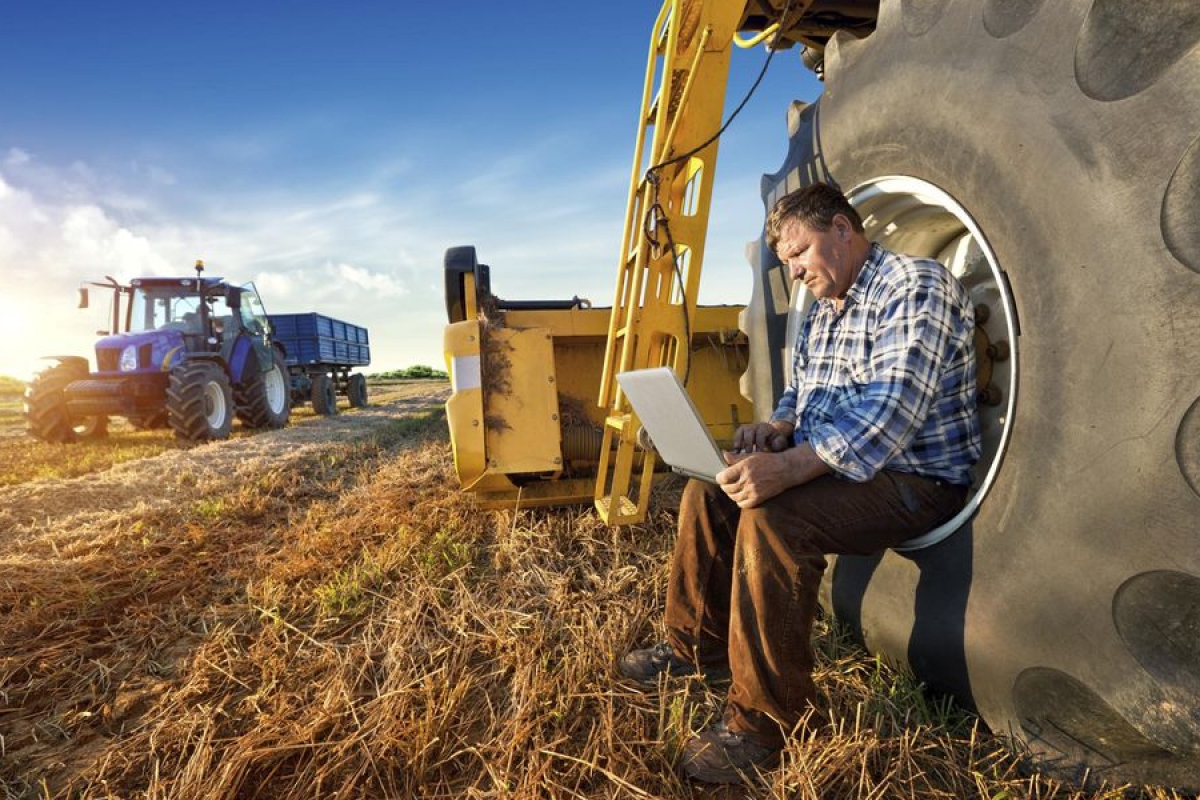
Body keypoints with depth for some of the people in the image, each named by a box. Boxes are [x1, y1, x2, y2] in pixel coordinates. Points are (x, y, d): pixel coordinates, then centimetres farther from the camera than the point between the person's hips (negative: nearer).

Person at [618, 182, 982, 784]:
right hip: (828, 462, 9)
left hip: (916, 479, -9)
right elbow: (800, 394, 19)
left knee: (772, 518, -31)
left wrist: (790, 467, -39)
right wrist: (776, 430, -5)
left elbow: (891, 412, -29)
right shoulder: (821, 311, 13)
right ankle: (697, 645, 15)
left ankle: (767, 720, -15)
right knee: (709, 488, 2)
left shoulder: (914, 286, -16)